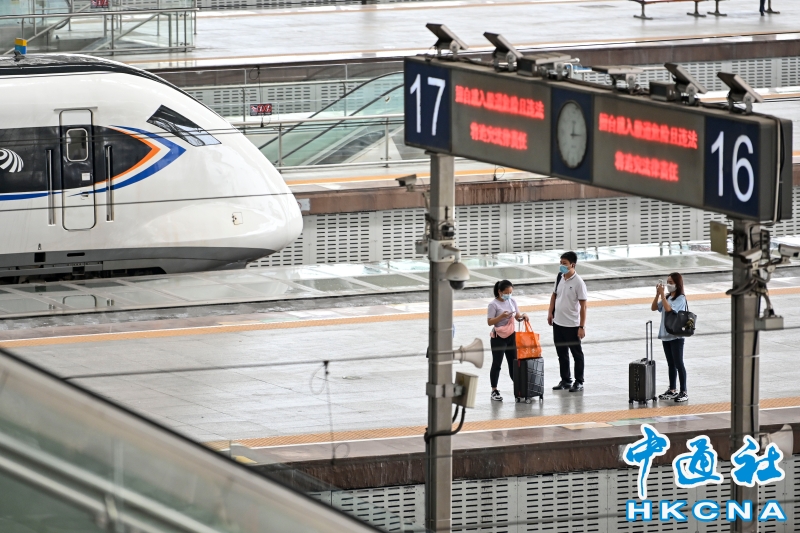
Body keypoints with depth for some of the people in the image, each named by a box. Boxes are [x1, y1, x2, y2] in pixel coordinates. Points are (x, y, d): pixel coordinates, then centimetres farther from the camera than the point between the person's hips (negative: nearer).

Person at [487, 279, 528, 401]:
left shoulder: (512, 301, 4)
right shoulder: (494, 304, -13)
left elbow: (517, 316, 10)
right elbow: (490, 322, -14)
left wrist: (522, 316, -12)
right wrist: (502, 316, -27)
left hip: (511, 336, 5)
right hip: (498, 337, -5)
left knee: (514, 363, 10)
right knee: (497, 364, 2)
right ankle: (494, 391, 9)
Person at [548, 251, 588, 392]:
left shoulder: (578, 283, -17)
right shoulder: (560, 277, 3)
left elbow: (583, 306, -15)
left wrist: (582, 326, -16)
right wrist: (550, 312, 7)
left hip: (572, 325, -7)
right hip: (558, 323, 7)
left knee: (577, 354, 7)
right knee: (562, 353, 15)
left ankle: (579, 382, 17)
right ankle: (565, 380, 27)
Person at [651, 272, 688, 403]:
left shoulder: (680, 298, -12)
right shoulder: (667, 297, 10)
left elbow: (668, 308, -25)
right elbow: (654, 308, 8)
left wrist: (662, 294, -20)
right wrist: (658, 294, -4)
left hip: (676, 336, -8)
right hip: (666, 335, 8)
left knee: (678, 364, -5)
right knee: (671, 364, 14)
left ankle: (684, 392, -2)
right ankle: (672, 390, 22)